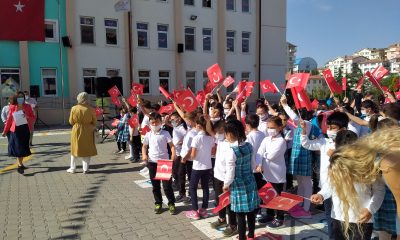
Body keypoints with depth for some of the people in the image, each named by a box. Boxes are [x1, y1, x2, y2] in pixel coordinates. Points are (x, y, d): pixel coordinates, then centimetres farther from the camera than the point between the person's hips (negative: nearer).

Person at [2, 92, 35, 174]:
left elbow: (33, 118, 3)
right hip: (16, 129, -2)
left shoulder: (27, 107, 1)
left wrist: (28, 117, -19)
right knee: (18, 147, -5)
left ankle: (20, 163, 26)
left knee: (23, 148, 9)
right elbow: (9, 119, 4)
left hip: (25, 129, 2)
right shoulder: (12, 107, -1)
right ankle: (20, 166, -6)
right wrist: (5, 131, 5)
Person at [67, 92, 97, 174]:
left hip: (76, 131, 1)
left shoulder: (74, 108, -10)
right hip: (88, 131, -1)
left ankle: (72, 168, 21)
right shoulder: (91, 109, -12)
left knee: (75, 149, 14)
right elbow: (94, 122, -3)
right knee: (87, 150, 10)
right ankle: (85, 168, 13)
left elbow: (71, 122, -1)